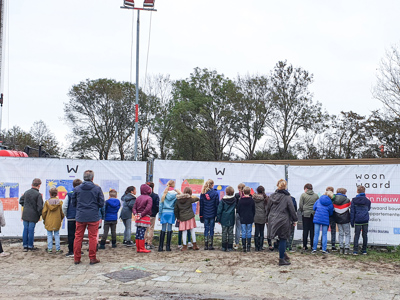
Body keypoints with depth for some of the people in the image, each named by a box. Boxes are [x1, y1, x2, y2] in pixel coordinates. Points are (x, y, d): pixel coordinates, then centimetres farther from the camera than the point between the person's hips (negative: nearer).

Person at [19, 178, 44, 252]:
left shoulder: (26, 192, 4)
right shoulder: (38, 194, -14)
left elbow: (21, 201, 15)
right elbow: (40, 207, -15)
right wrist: (39, 215, -1)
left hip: (25, 214, 5)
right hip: (33, 215, -5)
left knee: (25, 230, 11)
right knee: (31, 230, 3)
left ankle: (25, 246, 17)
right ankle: (30, 246, 12)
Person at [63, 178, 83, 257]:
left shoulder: (69, 195, -5)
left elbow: (64, 207, -2)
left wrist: (66, 215, 13)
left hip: (71, 218, -1)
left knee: (71, 235, 5)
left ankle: (71, 251, 6)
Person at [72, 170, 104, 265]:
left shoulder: (77, 189, 1)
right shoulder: (97, 188, -5)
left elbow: (73, 203, 8)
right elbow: (101, 204, -2)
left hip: (80, 217, 2)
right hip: (93, 217, -2)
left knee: (78, 237, 11)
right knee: (93, 237, 6)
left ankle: (76, 258, 17)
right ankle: (92, 258, 11)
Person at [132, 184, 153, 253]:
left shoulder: (138, 198, 11)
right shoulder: (149, 198, -7)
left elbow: (134, 208, 6)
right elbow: (148, 208, -18)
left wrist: (135, 214, -4)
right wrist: (141, 215, -14)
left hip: (138, 218, 6)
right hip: (145, 218, -6)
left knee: (138, 233, 10)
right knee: (142, 233, -3)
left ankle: (138, 248, 16)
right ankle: (142, 248, 1)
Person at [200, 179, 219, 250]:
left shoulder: (202, 194, 1)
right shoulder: (215, 193, -7)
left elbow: (201, 205, 4)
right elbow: (217, 205, -5)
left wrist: (201, 215, 10)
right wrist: (217, 215, 1)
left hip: (205, 215, 2)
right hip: (212, 215, -2)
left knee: (206, 229, 9)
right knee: (211, 229, 5)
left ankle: (206, 245, 10)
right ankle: (210, 245, 6)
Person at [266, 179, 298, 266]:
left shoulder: (272, 196, 5)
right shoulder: (287, 197, -8)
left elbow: (268, 208, 11)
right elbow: (292, 209, -5)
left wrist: (268, 219, 21)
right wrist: (295, 220, 7)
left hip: (273, 221, 5)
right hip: (283, 221, -5)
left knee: (282, 239, 17)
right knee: (283, 239, 3)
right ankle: (282, 259, 8)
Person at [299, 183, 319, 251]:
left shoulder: (303, 195, -1)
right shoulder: (316, 195, 5)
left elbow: (300, 205, -2)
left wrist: (302, 211, 14)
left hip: (305, 214, -1)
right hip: (314, 214, 2)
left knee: (305, 230, 3)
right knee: (312, 230, 6)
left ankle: (304, 246, 2)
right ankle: (312, 245, 7)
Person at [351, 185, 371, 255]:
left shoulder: (354, 200, -3)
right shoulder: (367, 200, 2)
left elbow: (352, 212, -2)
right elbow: (368, 209, 17)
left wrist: (352, 222, 3)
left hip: (357, 221, -1)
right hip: (365, 221, 2)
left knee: (356, 235, 2)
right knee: (365, 235, 9)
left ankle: (355, 251, -2)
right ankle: (364, 250, 15)